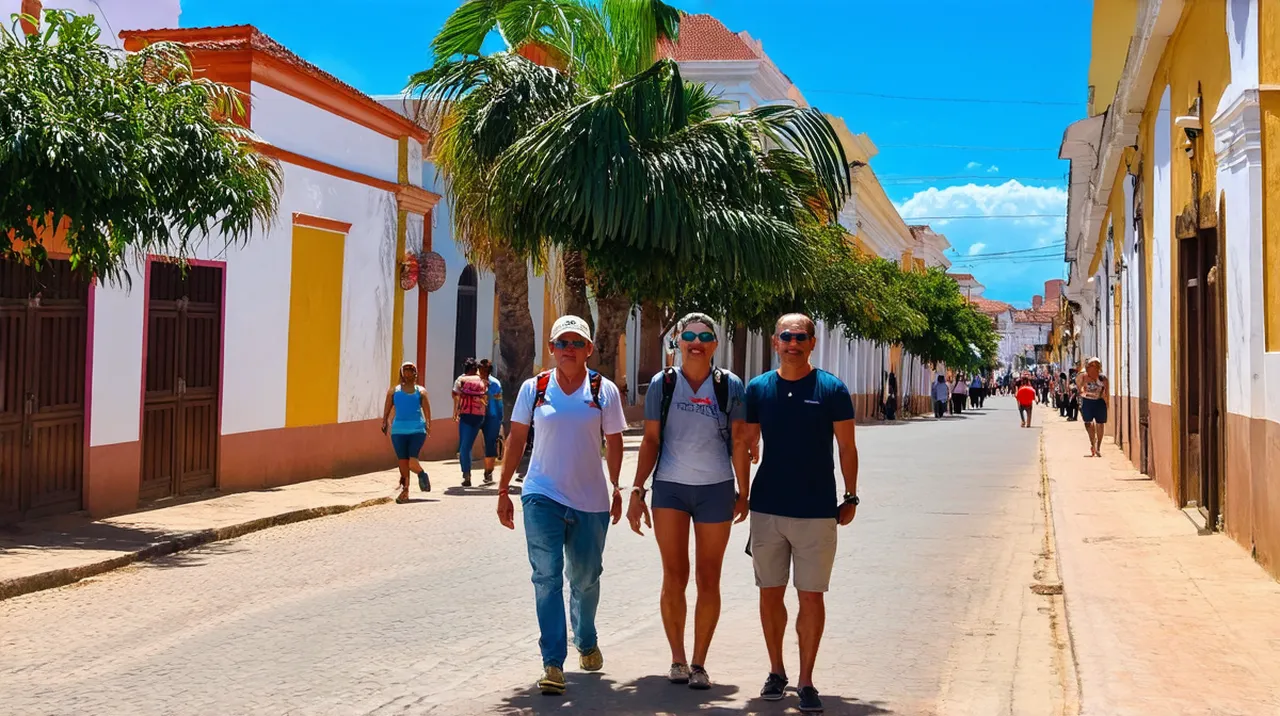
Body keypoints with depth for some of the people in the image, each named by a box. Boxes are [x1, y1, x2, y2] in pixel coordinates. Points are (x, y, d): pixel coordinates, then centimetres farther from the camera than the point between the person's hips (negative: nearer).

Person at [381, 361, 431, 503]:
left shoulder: (420, 391, 11)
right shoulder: (394, 390, 14)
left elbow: (427, 409, 3)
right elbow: (387, 408, 8)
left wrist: (428, 424, -12)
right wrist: (384, 422, -8)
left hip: (417, 430, -2)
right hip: (399, 431, 2)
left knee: (412, 463, -12)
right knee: (403, 463, 2)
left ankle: (422, 474, 20)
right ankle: (405, 491, 14)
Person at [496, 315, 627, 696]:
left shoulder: (604, 390, -1)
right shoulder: (534, 388, 0)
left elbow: (613, 443, 6)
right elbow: (516, 439, 5)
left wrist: (616, 489, 8)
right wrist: (503, 491, 4)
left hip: (590, 499, 1)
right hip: (542, 496, -1)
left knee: (586, 577, 14)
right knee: (547, 576, -8)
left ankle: (586, 642, 41)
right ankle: (553, 663, -6)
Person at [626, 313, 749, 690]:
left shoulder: (729, 386, 1)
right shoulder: (662, 384, 2)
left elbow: (739, 444, 4)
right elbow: (651, 441, 5)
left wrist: (743, 494, 3)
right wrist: (637, 491, 0)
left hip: (716, 489, 0)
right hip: (670, 488, 0)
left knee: (708, 580, 5)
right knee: (674, 577, 0)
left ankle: (699, 662, 14)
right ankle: (677, 659, 13)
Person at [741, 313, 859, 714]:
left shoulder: (831, 389, -4)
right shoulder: (758, 389, 3)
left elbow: (847, 447, 1)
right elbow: (747, 445, 9)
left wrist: (850, 496, 1)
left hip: (817, 511, -2)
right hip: (767, 508, 2)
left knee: (811, 596, 2)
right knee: (770, 593, 10)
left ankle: (806, 681, 12)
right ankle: (776, 671, 26)